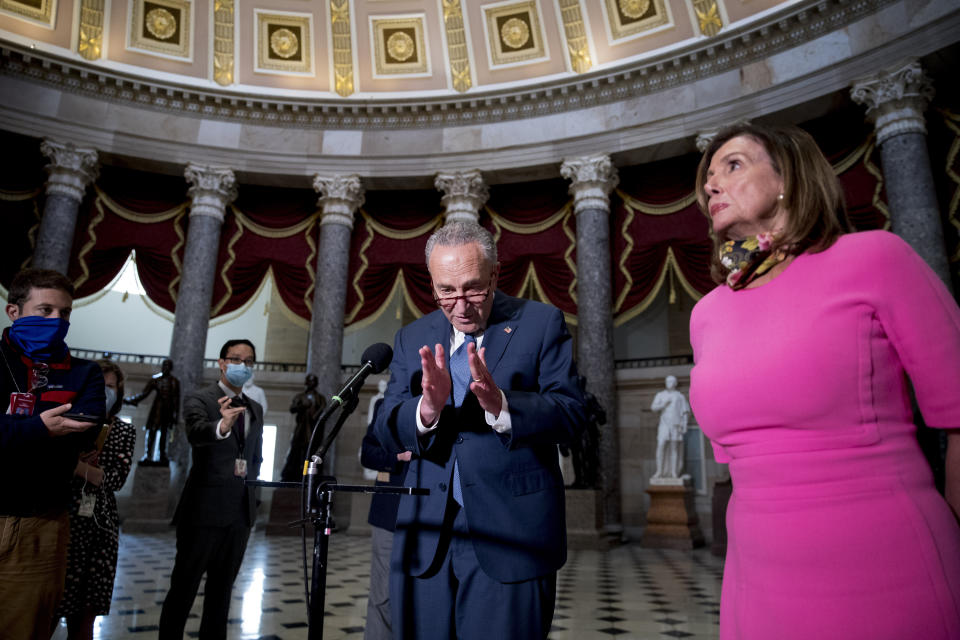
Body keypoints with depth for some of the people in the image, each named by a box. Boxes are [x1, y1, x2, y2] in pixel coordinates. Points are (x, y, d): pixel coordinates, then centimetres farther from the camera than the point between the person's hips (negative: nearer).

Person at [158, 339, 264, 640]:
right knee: (184, 586, 3)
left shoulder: (255, 409, 13)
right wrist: (221, 427, -48)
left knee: (222, 587, 14)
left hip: (241, 511, 6)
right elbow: (196, 432, -27)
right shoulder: (198, 399, -5)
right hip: (205, 509, -5)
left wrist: (249, 477, 4)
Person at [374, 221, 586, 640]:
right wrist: (427, 408, -20)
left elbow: (571, 416, -8)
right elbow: (385, 430, 2)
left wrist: (499, 403, -25)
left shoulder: (541, 322, 0)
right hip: (426, 540, 3)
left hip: (510, 536, -3)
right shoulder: (412, 338, 10)